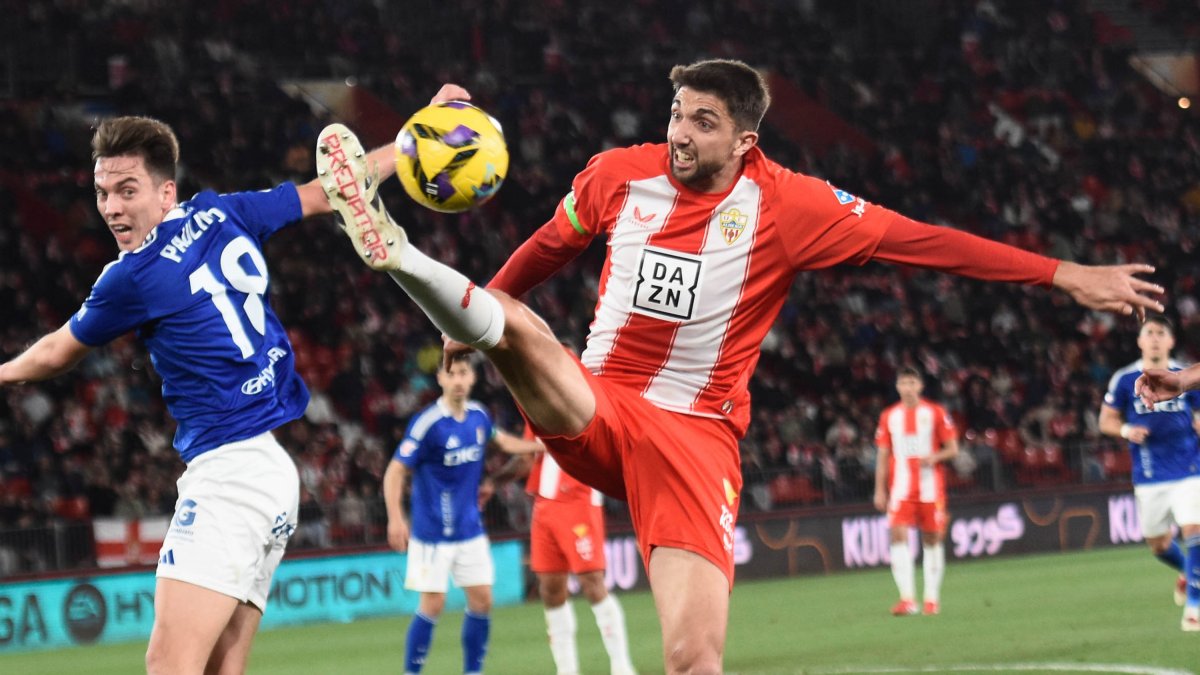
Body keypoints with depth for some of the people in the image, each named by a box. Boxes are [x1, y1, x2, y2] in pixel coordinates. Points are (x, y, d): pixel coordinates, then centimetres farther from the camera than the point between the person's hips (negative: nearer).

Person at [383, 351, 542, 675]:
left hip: (470, 529, 6)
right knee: (432, 605, -6)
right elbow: (395, 472, -16)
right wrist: (396, 519, -26)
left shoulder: (479, 416, 2)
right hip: (433, 532, -6)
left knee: (482, 600, 4)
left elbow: (500, 440, 25)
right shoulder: (426, 423, -17)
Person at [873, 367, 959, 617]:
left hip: (931, 489, -1)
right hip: (901, 488, 1)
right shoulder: (889, 416, 8)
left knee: (932, 539, 4)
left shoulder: (936, 413, 2)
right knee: (898, 536, -15)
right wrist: (880, 490, 5)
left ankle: (932, 598, 14)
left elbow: (953, 449, 3)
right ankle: (907, 598, -20)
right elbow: (882, 455, 11)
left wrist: (935, 457, -18)